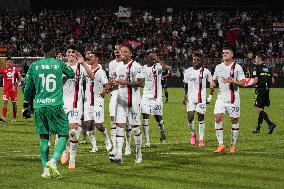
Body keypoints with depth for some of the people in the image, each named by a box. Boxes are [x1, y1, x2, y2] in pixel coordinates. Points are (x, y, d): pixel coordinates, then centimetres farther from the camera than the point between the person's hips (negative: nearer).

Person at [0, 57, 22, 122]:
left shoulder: (16, 69, 1)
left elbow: (20, 78, 0)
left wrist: (18, 82, -19)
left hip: (13, 88, 1)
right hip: (6, 89, 0)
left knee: (14, 103, 8)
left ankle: (14, 117, 21)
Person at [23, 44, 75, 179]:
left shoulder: (34, 66, 8)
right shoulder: (59, 64, 3)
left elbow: (28, 86, 13)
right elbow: (72, 74, 22)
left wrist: (26, 103, 26)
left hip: (39, 106, 3)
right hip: (55, 105, -3)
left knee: (43, 137, 10)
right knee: (63, 135, 4)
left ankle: (45, 169, 5)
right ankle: (53, 161, -17)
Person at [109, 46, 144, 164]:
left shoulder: (135, 66, -10)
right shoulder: (119, 67, 15)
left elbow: (141, 83, -17)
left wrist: (126, 82, -20)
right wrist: (114, 84, 4)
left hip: (133, 101, -7)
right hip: (121, 101, 7)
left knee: (135, 127, 1)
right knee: (119, 126, -2)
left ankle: (139, 153, 16)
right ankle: (119, 156, -7)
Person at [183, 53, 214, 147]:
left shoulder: (205, 72, 0)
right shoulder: (188, 71, 8)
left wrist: (210, 96, 1)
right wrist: (185, 96, 11)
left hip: (201, 98, -2)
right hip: (190, 98, 2)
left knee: (201, 117, -2)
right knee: (190, 118, -7)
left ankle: (201, 139, 4)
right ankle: (193, 134, 18)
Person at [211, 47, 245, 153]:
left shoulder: (237, 67, -4)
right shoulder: (218, 67, 10)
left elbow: (243, 83, -9)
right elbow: (214, 79, 23)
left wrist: (232, 81, -24)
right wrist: (212, 83, 0)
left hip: (233, 99, -3)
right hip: (221, 98, 3)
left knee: (234, 120, 3)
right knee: (218, 118, -12)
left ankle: (233, 145, 15)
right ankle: (221, 145, -8)